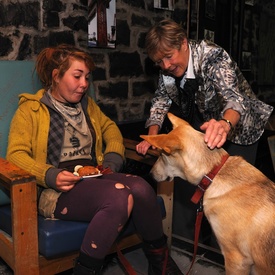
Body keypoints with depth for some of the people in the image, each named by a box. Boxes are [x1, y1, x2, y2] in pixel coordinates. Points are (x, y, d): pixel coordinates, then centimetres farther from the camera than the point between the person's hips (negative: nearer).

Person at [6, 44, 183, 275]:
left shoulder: (87, 104, 22)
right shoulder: (31, 109, 4)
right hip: (57, 188, -5)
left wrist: (113, 158, 8)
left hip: (93, 177, 5)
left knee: (141, 188, -26)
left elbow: (110, 128, 29)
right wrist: (50, 176, -21)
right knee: (120, 197, -33)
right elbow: (16, 154, -4)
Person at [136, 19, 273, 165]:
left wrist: (224, 125, -62)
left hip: (237, 125, -4)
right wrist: (152, 137, -20)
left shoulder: (212, 56, -27)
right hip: (205, 123, 5)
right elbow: (161, 100, -3)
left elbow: (234, 98, -39)